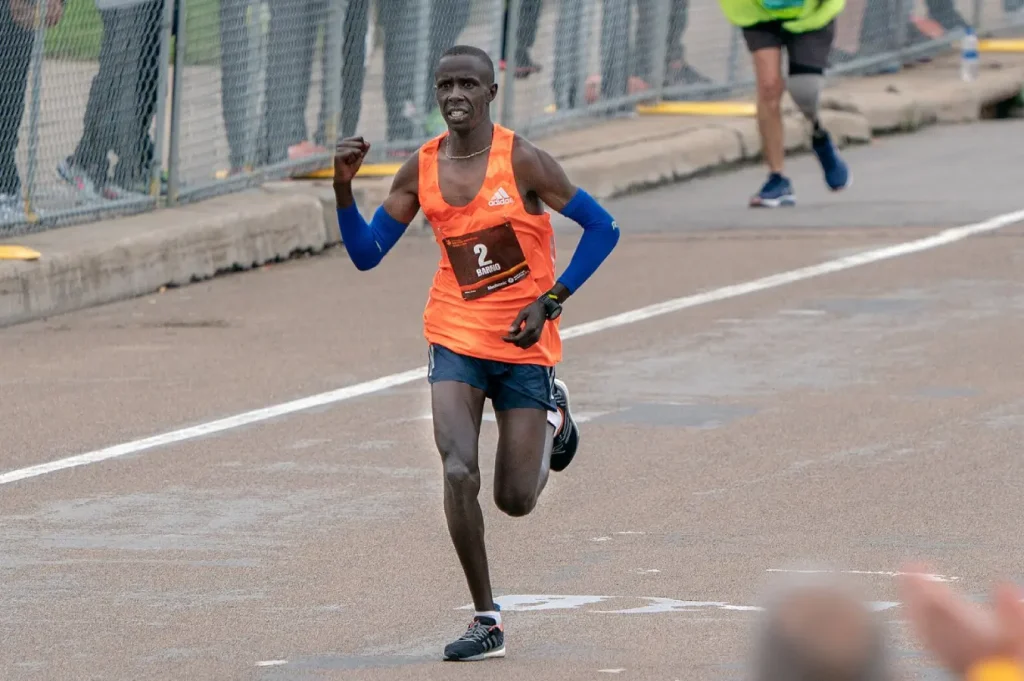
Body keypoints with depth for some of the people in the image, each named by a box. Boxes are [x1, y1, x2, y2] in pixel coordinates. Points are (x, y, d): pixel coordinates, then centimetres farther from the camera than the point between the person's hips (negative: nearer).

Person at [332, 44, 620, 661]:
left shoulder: (521, 161, -13)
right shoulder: (422, 170, -1)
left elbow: (602, 229, -9)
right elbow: (367, 254, 3)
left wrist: (548, 303, -15)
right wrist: (344, 187, -13)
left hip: (524, 342, -2)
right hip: (456, 338, 2)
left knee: (516, 499, 4)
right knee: (459, 472, -18)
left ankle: (552, 418, 38)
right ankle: (487, 622, -7)